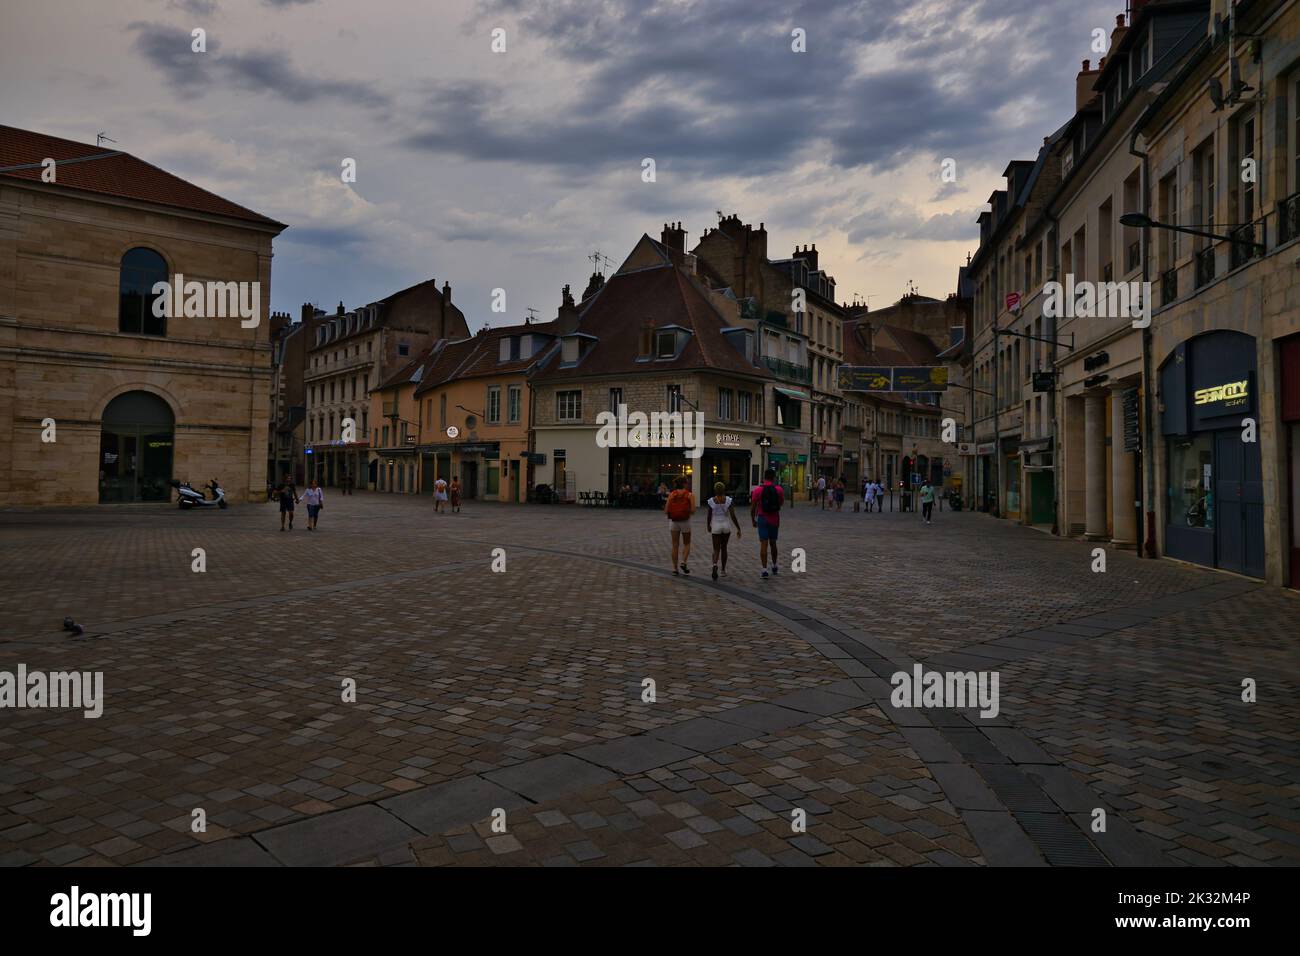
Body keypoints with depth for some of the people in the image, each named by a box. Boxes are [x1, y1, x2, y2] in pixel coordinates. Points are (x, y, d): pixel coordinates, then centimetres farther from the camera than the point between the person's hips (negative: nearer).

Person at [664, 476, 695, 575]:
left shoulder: (671, 494, 1)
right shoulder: (690, 495, -5)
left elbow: (666, 511, -3)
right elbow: (693, 510, -13)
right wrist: (687, 511, 8)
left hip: (673, 521, 2)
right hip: (685, 521, -2)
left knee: (675, 545, 8)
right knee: (686, 544, 16)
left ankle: (675, 568, 7)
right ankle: (684, 562, -4)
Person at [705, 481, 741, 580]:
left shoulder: (711, 501, -8)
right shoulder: (728, 500, -8)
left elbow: (709, 516, -1)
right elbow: (733, 516, -12)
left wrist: (708, 525, 18)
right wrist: (738, 529, -7)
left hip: (715, 527, -1)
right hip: (726, 526, 1)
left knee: (716, 549, 3)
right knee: (724, 548, 19)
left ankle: (715, 565, -27)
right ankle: (723, 570, 25)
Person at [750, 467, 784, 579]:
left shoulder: (758, 490, -9)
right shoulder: (779, 489, -5)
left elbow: (752, 508, -5)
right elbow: (782, 503, 14)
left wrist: (753, 520, 9)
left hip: (762, 519, -2)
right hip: (775, 519, 2)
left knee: (763, 544, -2)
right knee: (773, 543, 18)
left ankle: (764, 570, -8)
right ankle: (774, 566, 32)